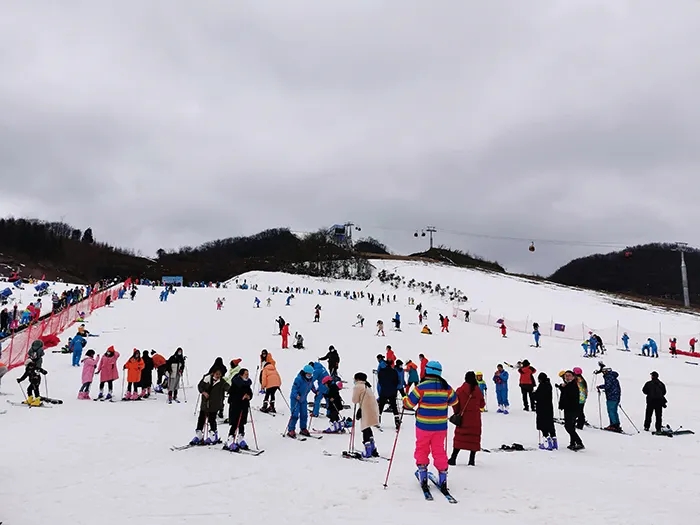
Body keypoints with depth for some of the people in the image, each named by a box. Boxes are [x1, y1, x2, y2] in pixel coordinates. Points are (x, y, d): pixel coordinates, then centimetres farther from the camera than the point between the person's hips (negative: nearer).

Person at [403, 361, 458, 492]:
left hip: (423, 426, -3)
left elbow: (409, 403, -11)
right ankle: (443, 478, 17)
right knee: (439, 450, 15)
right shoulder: (446, 387, -4)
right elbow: (454, 401, 14)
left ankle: (423, 475, 13)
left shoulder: (421, 387, -16)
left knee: (422, 449, 15)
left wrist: (404, 399, 11)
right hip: (440, 426, 3)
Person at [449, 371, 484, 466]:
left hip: (463, 418, 0)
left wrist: (457, 413, 10)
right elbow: (482, 404, 5)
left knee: (459, 437, 6)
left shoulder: (460, 390, -8)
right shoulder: (478, 390, -5)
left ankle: (453, 458, 5)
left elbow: (455, 404, -5)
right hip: (475, 419, 1)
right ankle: (471, 460, 7)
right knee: (474, 438, 7)